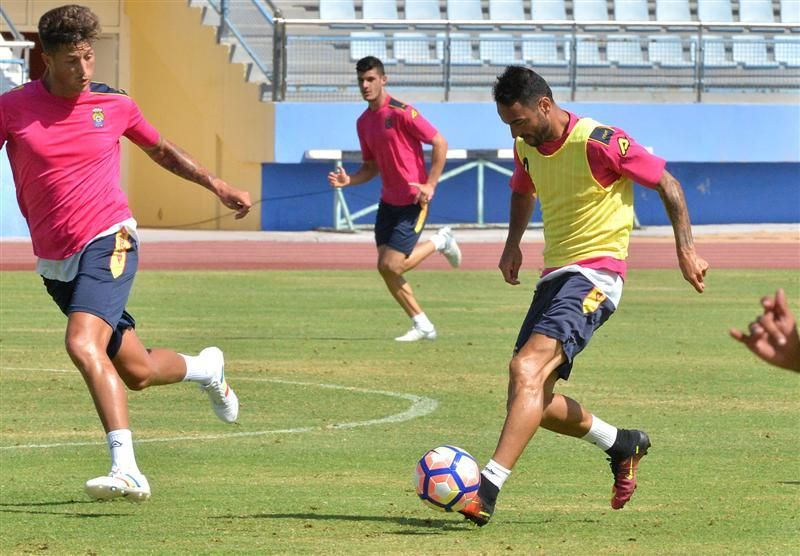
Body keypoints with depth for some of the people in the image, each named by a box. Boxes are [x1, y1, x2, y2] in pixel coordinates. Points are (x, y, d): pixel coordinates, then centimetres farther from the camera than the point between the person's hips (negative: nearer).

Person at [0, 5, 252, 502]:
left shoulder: (114, 105, 2)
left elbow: (161, 150, 19)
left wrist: (217, 186, 16)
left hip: (108, 242, -3)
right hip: (56, 263, 3)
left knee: (83, 343, -29)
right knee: (137, 372, 10)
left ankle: (127, 469, -34)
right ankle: (206, 368, 45)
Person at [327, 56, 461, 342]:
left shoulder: (401, 112, -16)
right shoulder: (364, 122, 8)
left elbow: (439, 143, -14)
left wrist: (430, 185, -19)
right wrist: (348, 180, -4)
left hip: (413, 201, -8)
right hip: (388, 201, 8)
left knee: (393, 266, -11)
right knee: (384, 267, 3)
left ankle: (440, 241, 14)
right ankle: (422, 325, 15)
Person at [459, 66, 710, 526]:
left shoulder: (599, 143, -15)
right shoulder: (526, 148, 8)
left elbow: (667, 183, -6)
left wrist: (686, 250, -11)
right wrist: (513, 244, 16)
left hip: (595, 274, -9)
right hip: (554, 275, 9)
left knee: (527, 370, -26)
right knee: (533, 399, 5)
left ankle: (487, 491, -36)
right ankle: (622, 443, 29)